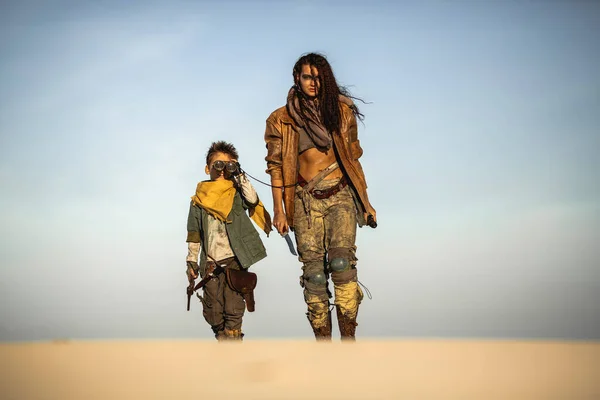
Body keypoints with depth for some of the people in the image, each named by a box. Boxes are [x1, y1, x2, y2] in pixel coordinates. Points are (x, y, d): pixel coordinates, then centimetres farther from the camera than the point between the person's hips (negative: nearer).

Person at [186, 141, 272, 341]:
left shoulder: (237, 193, 4)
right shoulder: (198, 199, 11)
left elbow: (252, 199, -18)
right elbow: (194, 235, 15)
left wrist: (239, 175, -13)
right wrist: (191, 261, 12)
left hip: (234, 259, -3)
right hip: (210, 263, 3)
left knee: (233, 309, -10)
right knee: (212, 312, 4)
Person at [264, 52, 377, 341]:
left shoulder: (341, 111, 11)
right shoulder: (281, 119, 7)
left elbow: (353, 159, 15)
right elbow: (276, 166, 6)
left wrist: (366, 202, 12)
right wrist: (279, 210, -1)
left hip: (341, 195, 0)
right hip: (305, 200, 0)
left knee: (341, 260, -19)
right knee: (314, 271, -6)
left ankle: (348, 337, -20)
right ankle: (323, 342, -1)